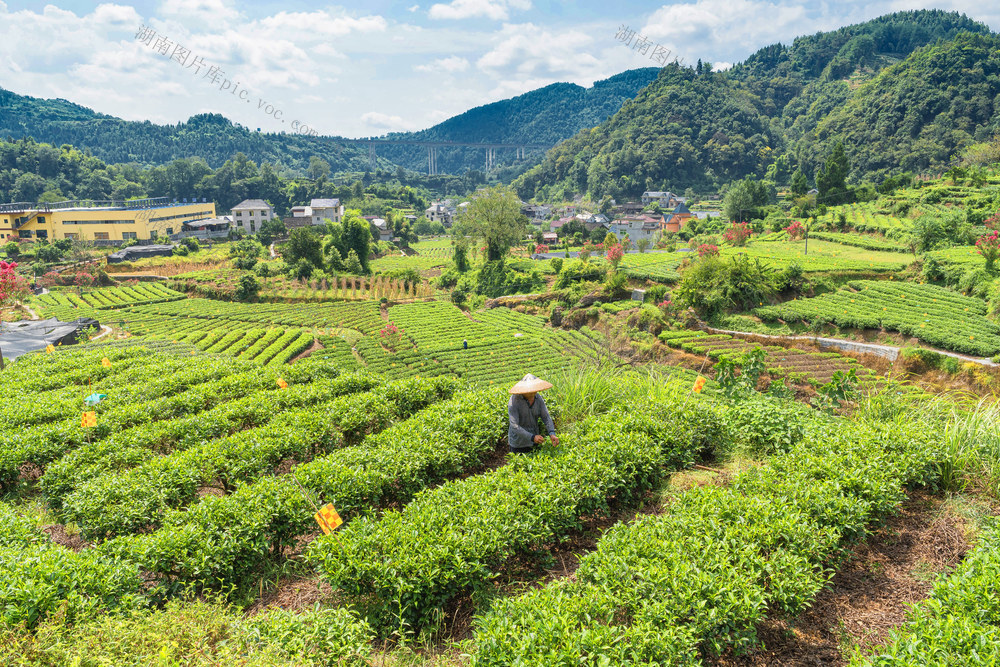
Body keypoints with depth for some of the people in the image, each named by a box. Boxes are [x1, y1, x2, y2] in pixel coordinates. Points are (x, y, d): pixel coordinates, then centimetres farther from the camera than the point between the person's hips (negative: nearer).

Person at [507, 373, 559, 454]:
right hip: (518, 443, -4)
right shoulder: (514, 400, -23)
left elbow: (546, 418, -10)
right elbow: (514, 426, -28)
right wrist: (533, 437, -37)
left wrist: (552, 434, -28)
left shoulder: (538, 399, -8)